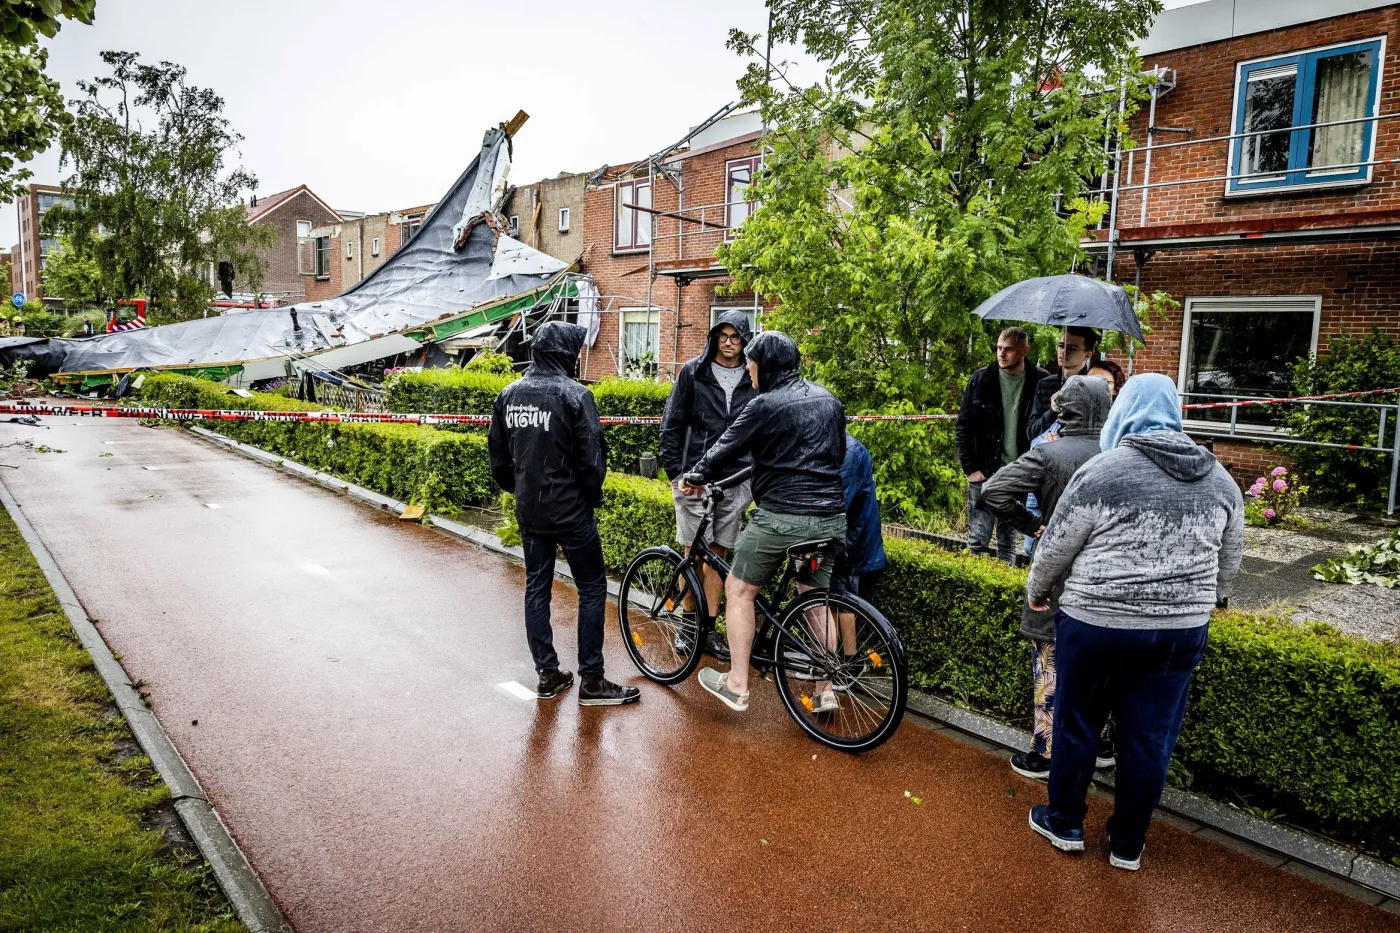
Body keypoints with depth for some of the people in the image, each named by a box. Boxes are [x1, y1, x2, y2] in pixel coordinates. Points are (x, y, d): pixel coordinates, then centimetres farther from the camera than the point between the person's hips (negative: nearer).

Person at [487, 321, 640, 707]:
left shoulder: (508, 394, 4)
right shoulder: (574, 395, -16)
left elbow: (497, 458, 9)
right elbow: (591, 460, -17)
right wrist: (594, 498, 1)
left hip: (528, 512, 6)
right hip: (570, 511, -6)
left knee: (536, 588, 14)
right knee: (592, 588, 5)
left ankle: (547, 674, 22)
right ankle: (591, 681, 9)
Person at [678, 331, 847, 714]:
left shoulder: (766, 405, -10)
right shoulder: (829, 400, 12)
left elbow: (726, 449, -3)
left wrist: (695, 477, 13)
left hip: (782, 515, -7)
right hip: (832, 518, 7)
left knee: (739, 590, 8)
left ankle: (736, 685, 11)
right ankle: (826, 689, 21)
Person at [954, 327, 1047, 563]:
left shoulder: (1040, 382, -2)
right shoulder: (981, 379, -1)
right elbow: (963, 427, 2)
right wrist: (970, 469, -4)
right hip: (984, 472, 0)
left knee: (1008, 541, 11)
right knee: (978, 540, -1)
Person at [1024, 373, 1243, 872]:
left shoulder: (1101, 472, -11)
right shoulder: (1219, 479, 5)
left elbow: (1055, 550, -6)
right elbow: (1228, 562, 15)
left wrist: (1036, 592, 12)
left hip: (1096, 625, -4)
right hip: (1182, 631, 4)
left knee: (1077, 725, 13)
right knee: (1150, 738, 13)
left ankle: (1064, 824, 28)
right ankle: (1127, 846, 26)